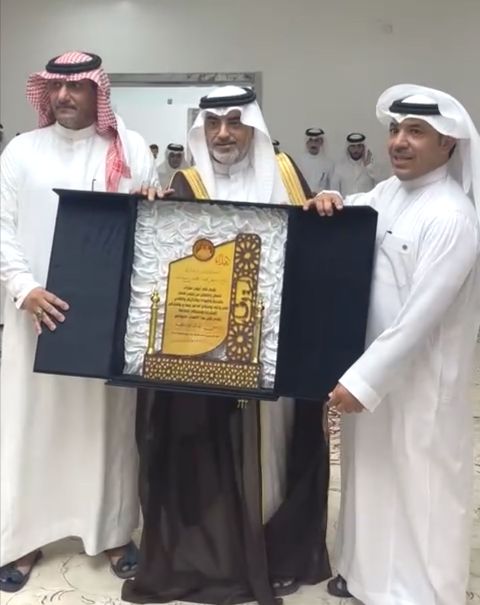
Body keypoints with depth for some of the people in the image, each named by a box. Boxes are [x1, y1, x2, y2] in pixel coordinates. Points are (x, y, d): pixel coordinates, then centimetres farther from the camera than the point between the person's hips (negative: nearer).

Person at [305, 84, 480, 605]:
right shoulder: (386, 193, 5)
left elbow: (420, 316, -24)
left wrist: (361, 380, -22)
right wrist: (326, 206, -8)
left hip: (419, 378, -7)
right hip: (368, 364, 8)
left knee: (417, 486, 9)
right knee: (371, 474, 20)